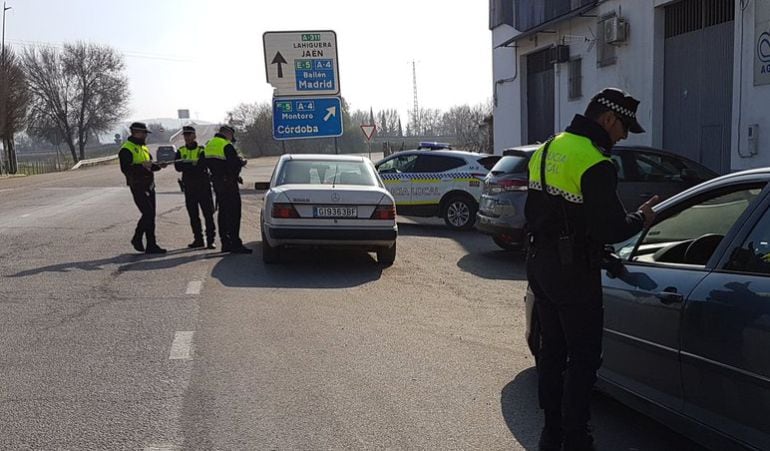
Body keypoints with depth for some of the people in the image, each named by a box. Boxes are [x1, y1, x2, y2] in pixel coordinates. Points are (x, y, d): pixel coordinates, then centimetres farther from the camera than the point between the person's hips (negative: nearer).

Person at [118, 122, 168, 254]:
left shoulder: (143, 147, 18)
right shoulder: (126, 149, -10)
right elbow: (125, 169, -20)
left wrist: (158, 165, 4)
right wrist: (142, 165, -29)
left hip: (149, 185, 8)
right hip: (138, 186, -8)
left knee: (150, 215, 9)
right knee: (147, 213, -13)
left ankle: (151, 246, 18)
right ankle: (137, 238, 1)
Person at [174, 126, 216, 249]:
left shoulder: (202, 150, 0)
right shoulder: (181, 151, 10)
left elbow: (203, 166, -16)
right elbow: (178, 167, -6)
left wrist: (187, 165, -21)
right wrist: (194, 165, -19)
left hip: (203, 186, -4)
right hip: (189, 187, 4)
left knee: (208, 214, -5)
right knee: (193, 215, 8)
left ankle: (210, 240, -2)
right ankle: (198, 239, 17)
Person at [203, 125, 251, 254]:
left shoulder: (209, 145, 14)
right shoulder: (227, 145, -14)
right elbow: (235, 163, -21)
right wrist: (242, 162, 1)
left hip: (217, 183, 9)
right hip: (229, 183, -9)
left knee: (223, 212, 15)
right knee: (234, 213, -7)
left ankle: (225, 242, 18)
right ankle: (236, 244, -9)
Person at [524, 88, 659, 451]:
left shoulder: (547, 150, 10)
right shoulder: (594, 163, -18)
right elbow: (609, 229, -20)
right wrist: (640, 219, -2)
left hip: (539, 263, 9)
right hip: (573, 272, -9)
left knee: (551, 350, 17)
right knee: (583, 359, 3)